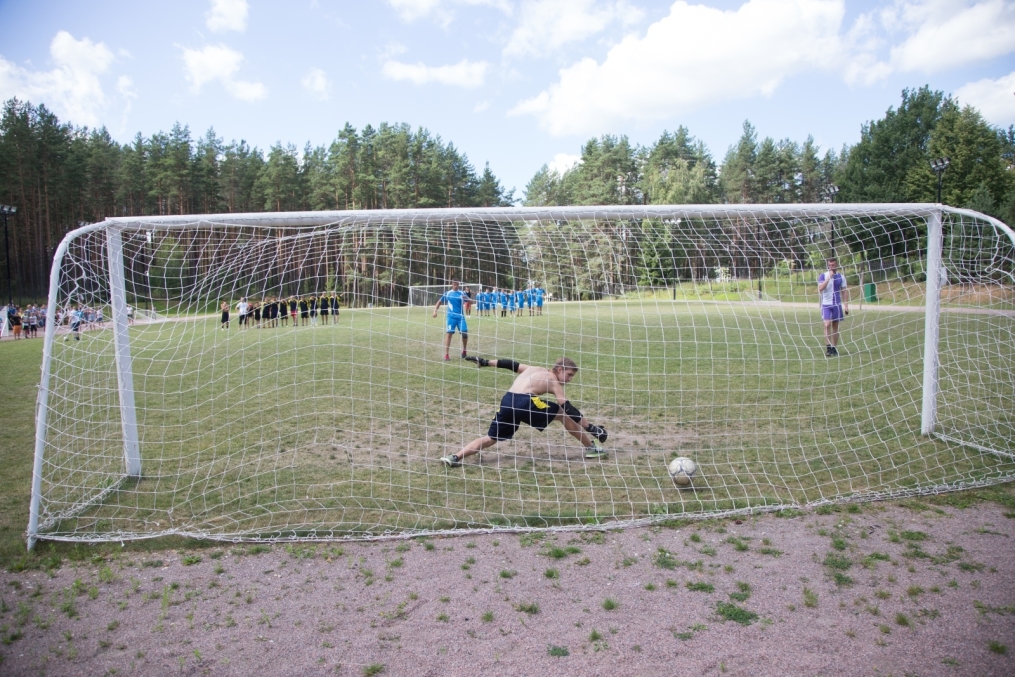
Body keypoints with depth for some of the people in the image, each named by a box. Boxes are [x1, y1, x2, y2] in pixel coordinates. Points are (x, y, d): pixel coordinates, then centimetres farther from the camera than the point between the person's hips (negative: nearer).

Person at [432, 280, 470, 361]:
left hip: (460, 316, 1)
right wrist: (435, 311, 0)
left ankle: (464, 350, 24)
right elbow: (439, 302, 14)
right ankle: (446, 355, -9)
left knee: (464, 333, -2)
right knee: (449, 333, -10)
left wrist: (466, 299, -27)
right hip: (451, 316, -1)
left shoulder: (462, 293, 5)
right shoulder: (447, 293, 6)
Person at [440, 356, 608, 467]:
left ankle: (455, 457, -2)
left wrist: (485, 362, 35)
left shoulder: (535, 369, 30)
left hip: (507, 402, 6)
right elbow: (569, 408, 5)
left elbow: (511, 364, 30)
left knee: (490, 438, 14)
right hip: (525, 402, -6)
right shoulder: (554, 382, 13)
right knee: (564, 414, 11)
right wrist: (590, 427, 6)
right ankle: (591, 448, 19)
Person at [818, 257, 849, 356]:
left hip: (837, 305, 2)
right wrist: (829, 278, -17)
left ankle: (834, 348, 11)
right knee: (827, 325, -14)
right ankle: (828, 348, -11)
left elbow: (844, 291, 8)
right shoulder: (823, 276, 1)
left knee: (835, 326, 5)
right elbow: (820, 289, -13)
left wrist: (846, 305, 2)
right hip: (826, 304, -2)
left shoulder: (841, 277, 6)